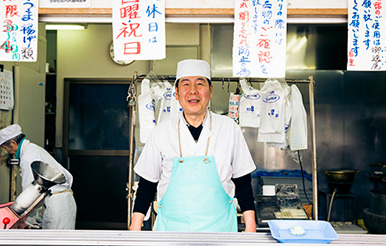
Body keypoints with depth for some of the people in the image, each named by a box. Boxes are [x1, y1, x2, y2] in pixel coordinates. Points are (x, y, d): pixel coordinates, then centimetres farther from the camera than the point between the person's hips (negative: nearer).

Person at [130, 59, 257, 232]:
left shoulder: (229, 129, -2)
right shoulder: (161, 133, -2)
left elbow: (243, 181, 4)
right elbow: (147, 184, 6)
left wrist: (250, 226, 2)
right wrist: (135, 227, 3)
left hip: (218, 225, 0)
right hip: (171, 227, 0)